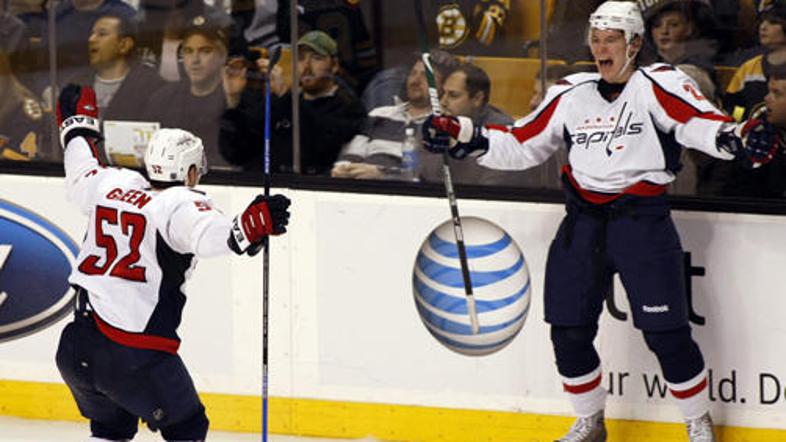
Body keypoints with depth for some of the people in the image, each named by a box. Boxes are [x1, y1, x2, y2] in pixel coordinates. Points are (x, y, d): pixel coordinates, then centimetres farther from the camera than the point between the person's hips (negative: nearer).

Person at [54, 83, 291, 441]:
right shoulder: (182, 205, -8)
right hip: (136, 355, -7)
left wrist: (77, 123, 47)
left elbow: (80, 175, 32)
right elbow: (208, 234, -30)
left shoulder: (114, 185, 10)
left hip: (74, 352, 7)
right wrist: (252, 226, -45)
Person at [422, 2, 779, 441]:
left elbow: (701, 124, -19)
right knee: (569, 333, 4)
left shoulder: (657, 85, -4)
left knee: (666, 334, -6)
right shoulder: (571, 95, 10)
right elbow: (521, 145, 15)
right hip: (583, 224, 5)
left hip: (643, 221, -5)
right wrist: (464, 137, 4)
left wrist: (739, 138, -40)